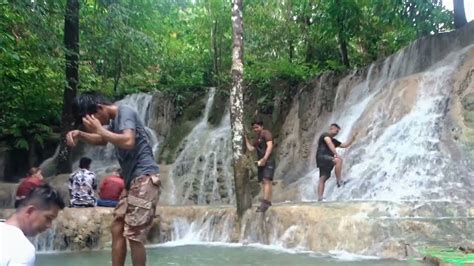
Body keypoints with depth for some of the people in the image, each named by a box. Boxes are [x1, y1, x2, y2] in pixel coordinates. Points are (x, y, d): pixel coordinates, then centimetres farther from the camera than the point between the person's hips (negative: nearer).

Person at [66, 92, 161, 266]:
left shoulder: (125, 113, -12)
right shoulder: (114, 120, 16)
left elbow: (128, 142, -28)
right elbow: (101, 140, 28)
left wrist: (99, 129, -18)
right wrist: (79, 134, 9)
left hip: (144, 179, -10)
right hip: (131, 181, 10)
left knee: (134, 235, -8)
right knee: (117, 228, 10)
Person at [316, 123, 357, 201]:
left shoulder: (333, 140, 28)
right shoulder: (325, 135, 0)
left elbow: (344, 145, 26)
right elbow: (329, 143, -18)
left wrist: (352, 138, 14)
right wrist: (336, 154, -29)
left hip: (327, 160, 9)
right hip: (322, 157, -9)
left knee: (322, 179, 0)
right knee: (338, 160, -29)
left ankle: (319, 198, -7)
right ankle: (338, 181, -28)